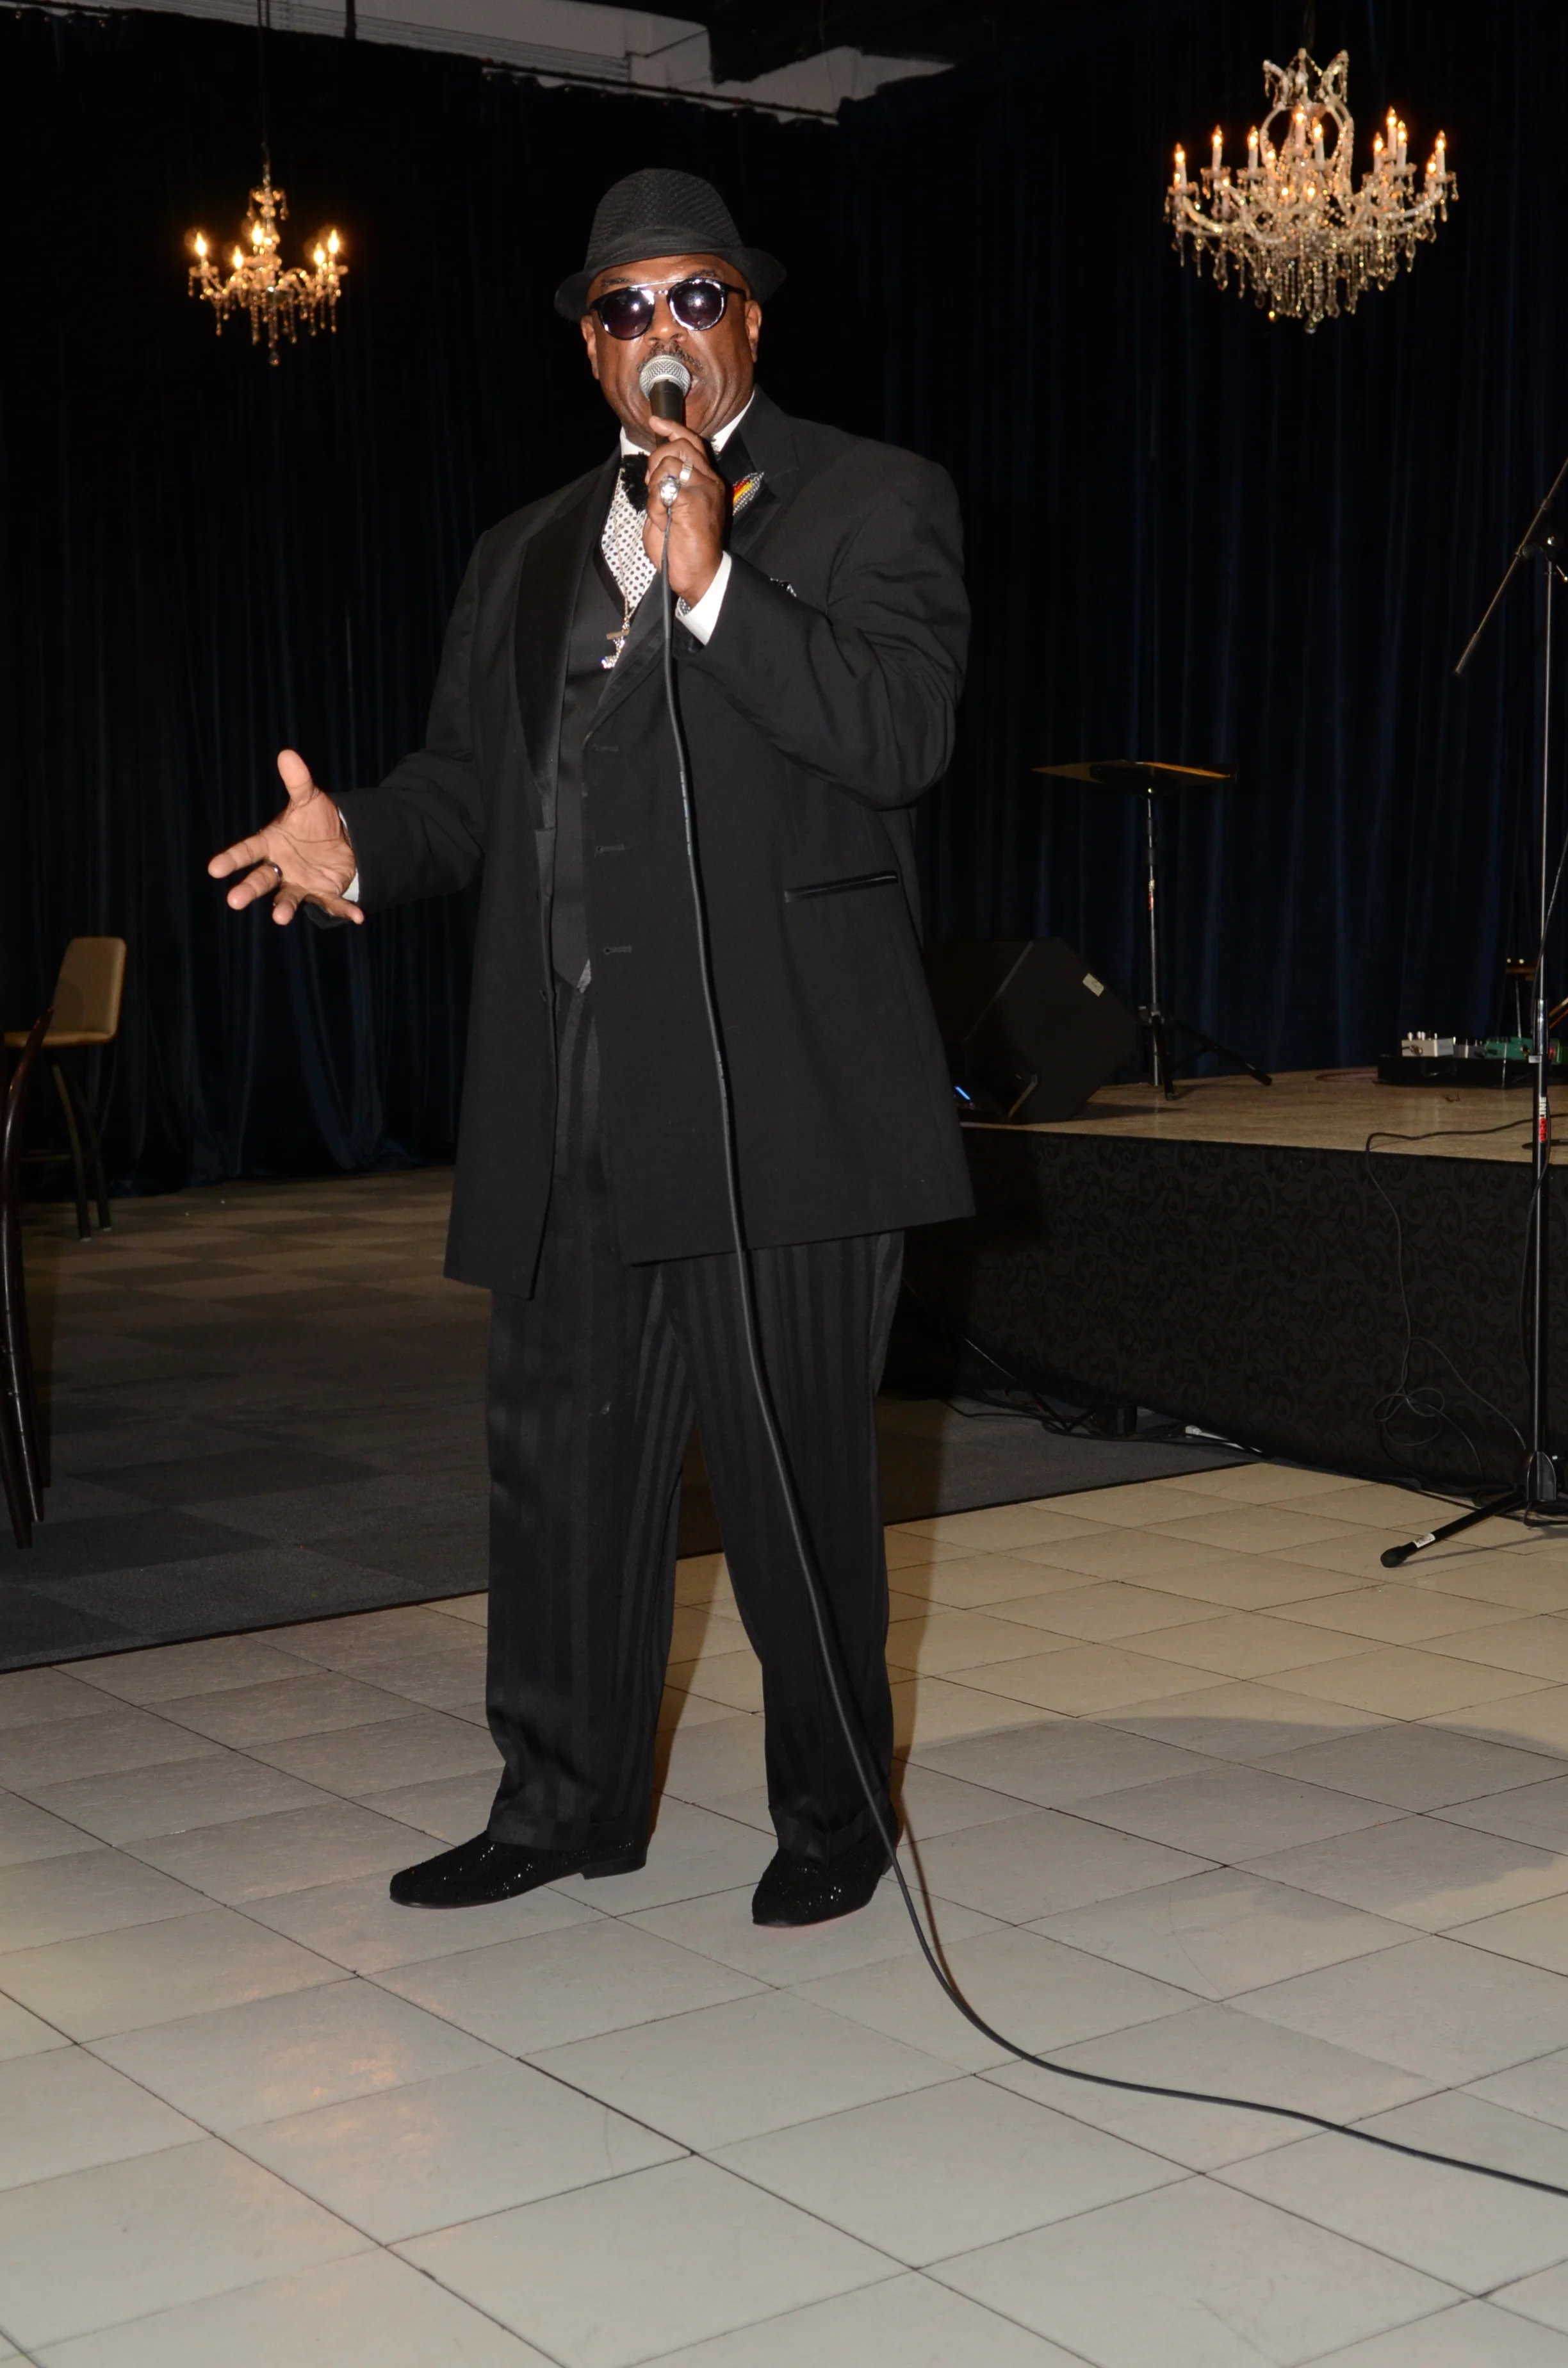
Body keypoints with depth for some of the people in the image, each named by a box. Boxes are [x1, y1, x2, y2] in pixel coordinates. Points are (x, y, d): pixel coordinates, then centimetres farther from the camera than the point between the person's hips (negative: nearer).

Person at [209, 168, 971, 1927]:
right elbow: (465, 779, 17)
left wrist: (712, 585, -18)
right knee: (560, 1463, 12)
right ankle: (565, 1802, 27)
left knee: (794, 1474, 2)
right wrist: (360, 848, -4)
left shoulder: (874, 504, 2)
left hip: (779, 1098, -5)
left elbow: (902, 735, -12)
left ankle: (832, 1813, 20)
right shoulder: (527, 556, 20)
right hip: (573, 1107, 6)